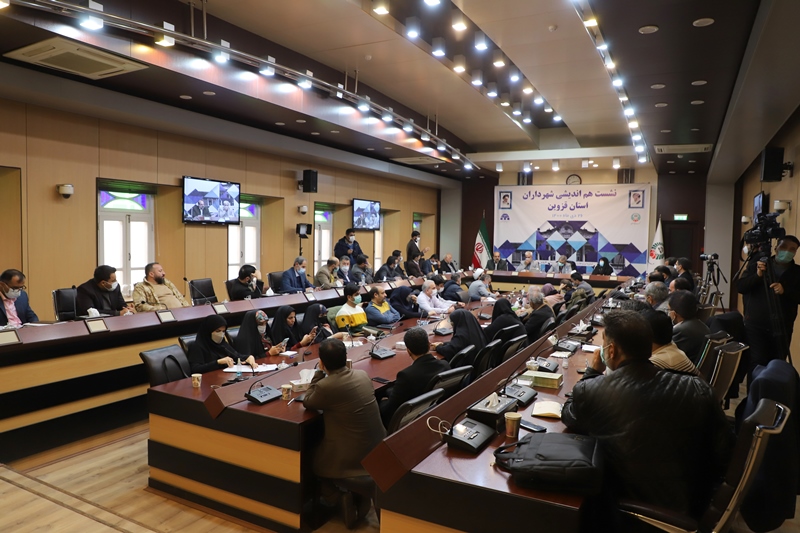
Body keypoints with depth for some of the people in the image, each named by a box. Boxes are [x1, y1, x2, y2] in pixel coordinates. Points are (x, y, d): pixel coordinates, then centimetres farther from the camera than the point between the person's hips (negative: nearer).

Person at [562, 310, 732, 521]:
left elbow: (568, 416, 3)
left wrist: (592, 372, 12)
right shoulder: (697, 389, -16)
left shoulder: (590, 391, -20)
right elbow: (722, 455, -4)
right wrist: (698, 493, 15)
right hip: (688, 506, 3)